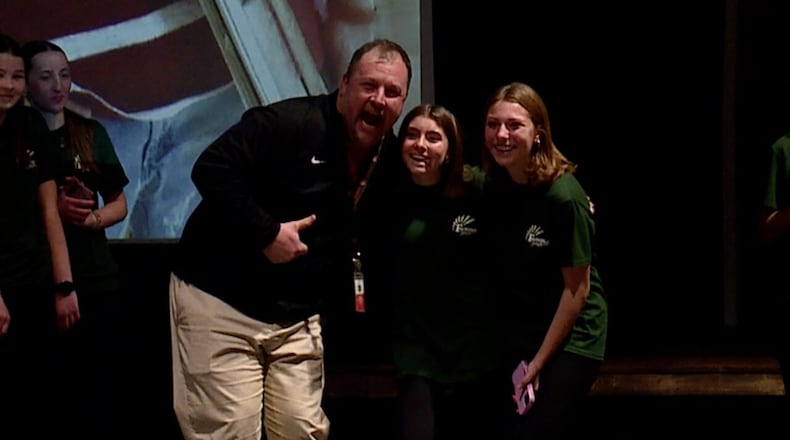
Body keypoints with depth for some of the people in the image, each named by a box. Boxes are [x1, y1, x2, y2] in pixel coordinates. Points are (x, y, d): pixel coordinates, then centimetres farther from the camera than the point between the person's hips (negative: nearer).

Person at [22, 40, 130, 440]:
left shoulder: (90, 133, 11)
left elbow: (119, 204, 15)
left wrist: (95, 216, -6)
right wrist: (52, 209, -15)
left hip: (96, 276, 3)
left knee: (99, 384, 1)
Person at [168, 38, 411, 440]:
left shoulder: (389, 156, 5)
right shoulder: (289, 122, -18)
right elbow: (211, 169, -24)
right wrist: (266, 233, -26)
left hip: (298, 318, 6)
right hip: (220, 302, -6)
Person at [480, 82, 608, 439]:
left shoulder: (564, 197, -21)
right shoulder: (489, 187, -3)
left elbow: (577, 288, -16)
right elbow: (490, 266, 5)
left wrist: (539, 360, -12)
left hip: (569, 339, -5)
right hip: (514, 336, 6)